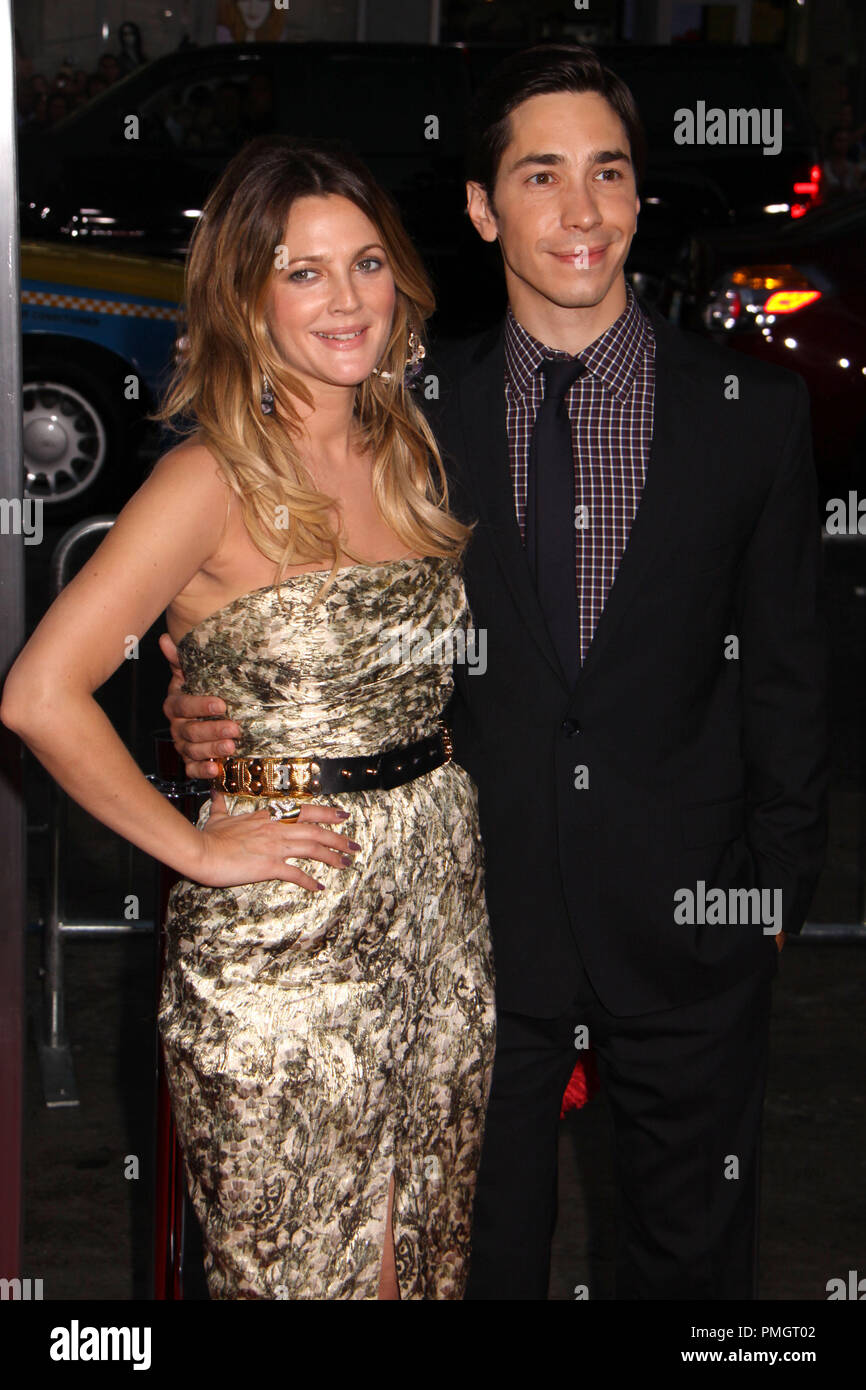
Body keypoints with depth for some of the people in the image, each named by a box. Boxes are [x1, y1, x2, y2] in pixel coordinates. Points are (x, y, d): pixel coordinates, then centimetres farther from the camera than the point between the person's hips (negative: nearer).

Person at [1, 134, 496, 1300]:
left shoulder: (409, 449, 7)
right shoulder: (215, 480, -14)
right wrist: (197, 848, -13)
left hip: (440, 887, 6)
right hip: (282, 933, -6)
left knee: (424, 1250, 16)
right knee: (301, 1265, 6)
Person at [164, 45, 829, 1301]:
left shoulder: (752, 408, -2)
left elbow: (786, 666, 2)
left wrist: (778, 882, 2)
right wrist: (218, 714, -14)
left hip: (686, 921, 0)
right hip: (482, 913, 0)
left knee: (693, 1251, 17)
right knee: (480, 1251, 15)